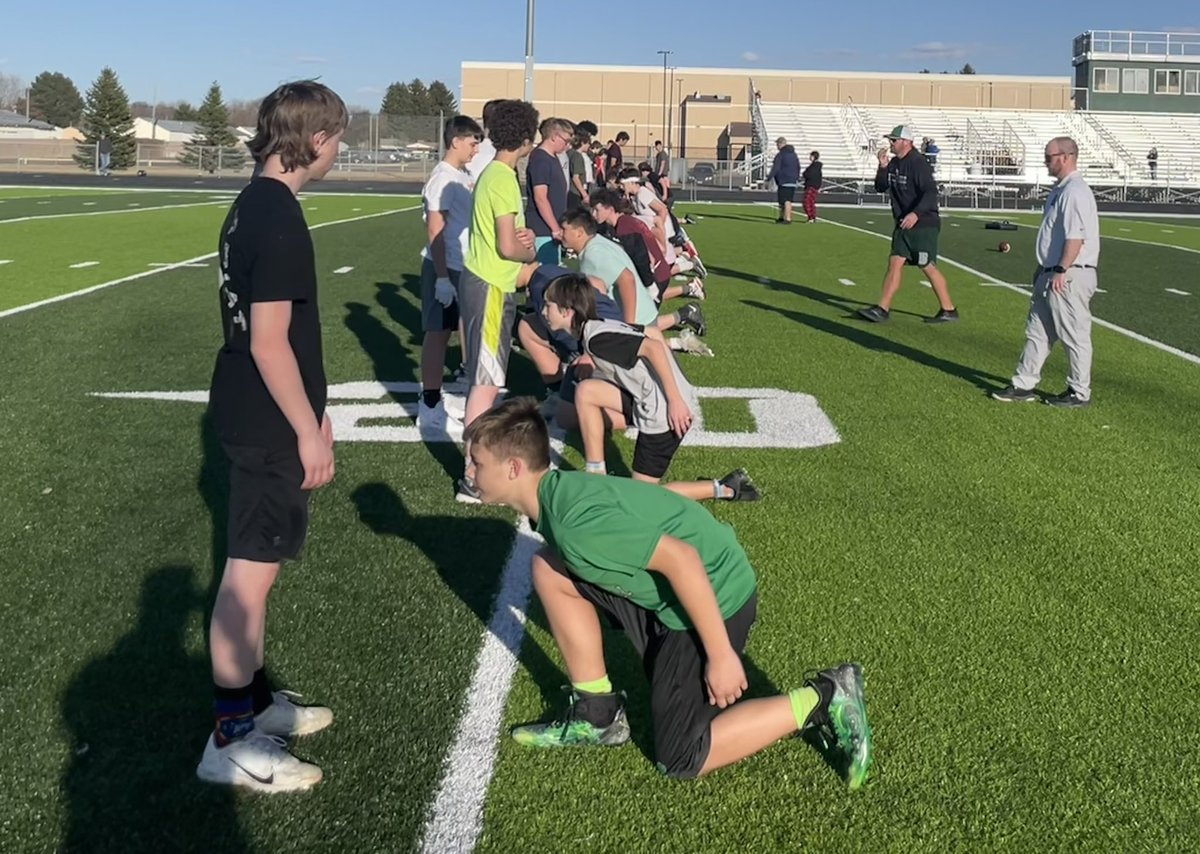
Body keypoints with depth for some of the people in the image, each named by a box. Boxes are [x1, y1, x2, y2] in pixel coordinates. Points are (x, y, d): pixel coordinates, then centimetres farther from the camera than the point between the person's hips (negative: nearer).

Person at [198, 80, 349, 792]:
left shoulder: (255, 205, 10)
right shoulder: (279, 219, -21)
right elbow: (269, 343, -23)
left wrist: (311, 411, 21)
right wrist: (310, 432, -16)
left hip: (255, 414, 10)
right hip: (269, 424, -10)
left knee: (258, 565, 18)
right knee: (251, 573, -2)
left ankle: (255, 700, 32)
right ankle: (231, 740, 10)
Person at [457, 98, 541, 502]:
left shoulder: (493, 173, 13)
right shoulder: (504, 179, -17)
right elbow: (508, 247, -20)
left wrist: (523, 234, 2)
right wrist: (531, 252, 0)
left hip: (486, 282, 10)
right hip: (490, 286, -10)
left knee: (485, 377, 20)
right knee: (486, 382, -10)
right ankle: (474, 479, -9)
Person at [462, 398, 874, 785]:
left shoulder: (574, 520, -28)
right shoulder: (556, 490, 2)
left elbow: (680, 558, -31)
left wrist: (721, 655, -25)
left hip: (713, 596, -9)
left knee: (679, 760, -3)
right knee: (548, 569, 2)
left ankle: (822, 699, 2)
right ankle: (596, 713, 10)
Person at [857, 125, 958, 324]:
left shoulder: (918, 163, -16)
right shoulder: (894, 163, 10)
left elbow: (931, 192, -25)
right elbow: (880, 188, 12)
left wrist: (916, 213, -37)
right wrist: (882, 167, -4)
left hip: (923, 224, -8)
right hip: (903, 225, 8)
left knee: (928, 267, -3)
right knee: (895, 263, 3)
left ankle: (949, 310, 8)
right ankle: (882, 309, 4)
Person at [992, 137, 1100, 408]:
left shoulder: (1075, 192, -16)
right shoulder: (1060, 190, 16)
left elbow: (1076, 236, -24)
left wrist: (1061, 270, -26)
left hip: (1068, 277, -11)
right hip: (1050, 274, 11)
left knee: (1075, 336, -1)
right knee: (1037, 332, 13)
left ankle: (1079, 393, 7)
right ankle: (1024, 386, 20)